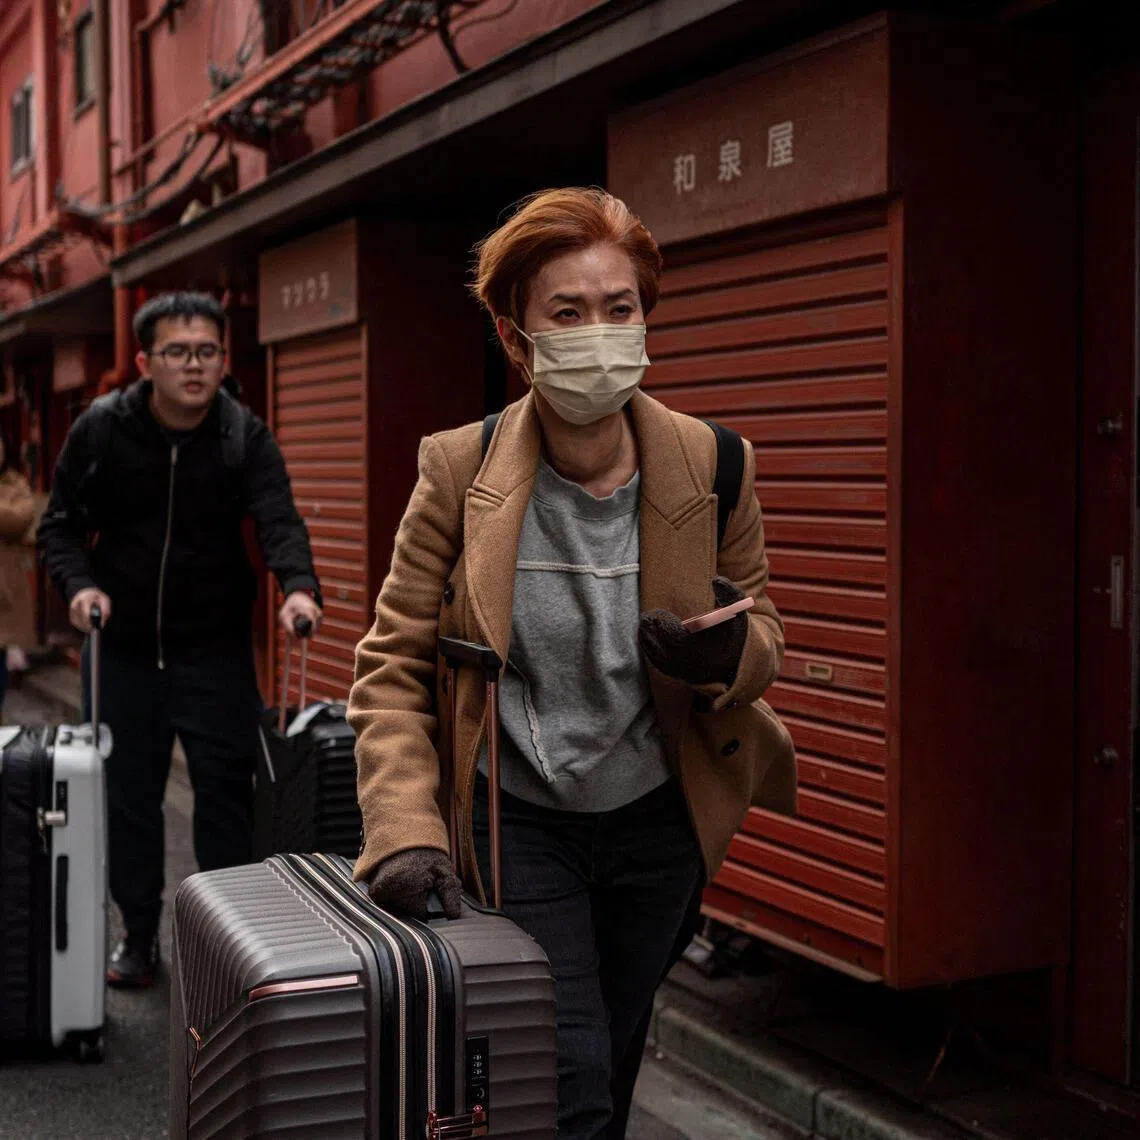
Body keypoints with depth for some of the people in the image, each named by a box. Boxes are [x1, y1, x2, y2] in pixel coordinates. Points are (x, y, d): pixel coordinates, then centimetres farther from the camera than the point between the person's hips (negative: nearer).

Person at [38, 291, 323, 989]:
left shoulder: (246, 437, -7)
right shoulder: (100, 431, -6)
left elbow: (279, 521, -19)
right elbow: (61, 526, 0)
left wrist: (300, 586, -39)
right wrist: (80, 584, -20)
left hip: (216, 650, -1)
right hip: (124, 649, 1)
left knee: (227, 795, 2)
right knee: (129, 799, 10)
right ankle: (139, 937, 26)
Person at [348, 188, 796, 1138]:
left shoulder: (711, 470, -11)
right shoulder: (461, 472, -16)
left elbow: (762, 637, 3)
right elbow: (392, 667, -9)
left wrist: (728, 654, -22)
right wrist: (405, 833, -20)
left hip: (658, 822, 3)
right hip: (518, 825, -3)